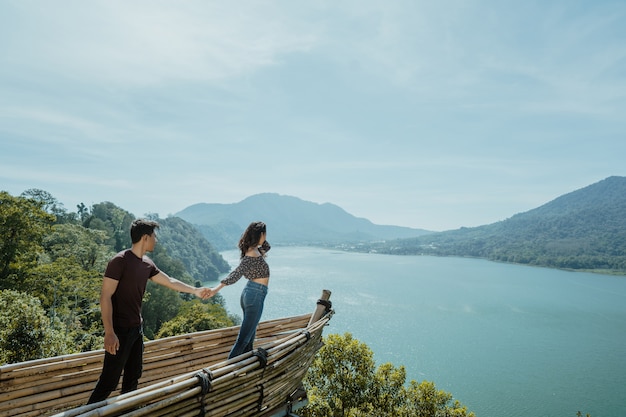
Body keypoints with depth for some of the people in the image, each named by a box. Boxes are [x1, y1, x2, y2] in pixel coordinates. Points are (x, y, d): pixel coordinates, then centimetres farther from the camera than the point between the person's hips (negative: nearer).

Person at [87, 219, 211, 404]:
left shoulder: (147, 264, 6)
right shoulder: (119, 261, -18)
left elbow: (170, 281, 18)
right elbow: (105, 297, -19)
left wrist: (195, 290, 22)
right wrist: (109, 333, -22)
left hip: (137, 328, 8)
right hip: (120, 330, -8)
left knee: (133, 375, 16)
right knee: (109, 380, -3)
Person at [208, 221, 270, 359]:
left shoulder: (250, 250, 7)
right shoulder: (254, 255, -21)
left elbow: (267, 247, 27)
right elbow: (236, 274, -30)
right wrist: (218, 288, -37)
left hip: (248, 293, 10)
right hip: (255, 295, -10)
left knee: (250, 335, 21)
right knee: (244, 337, -3)